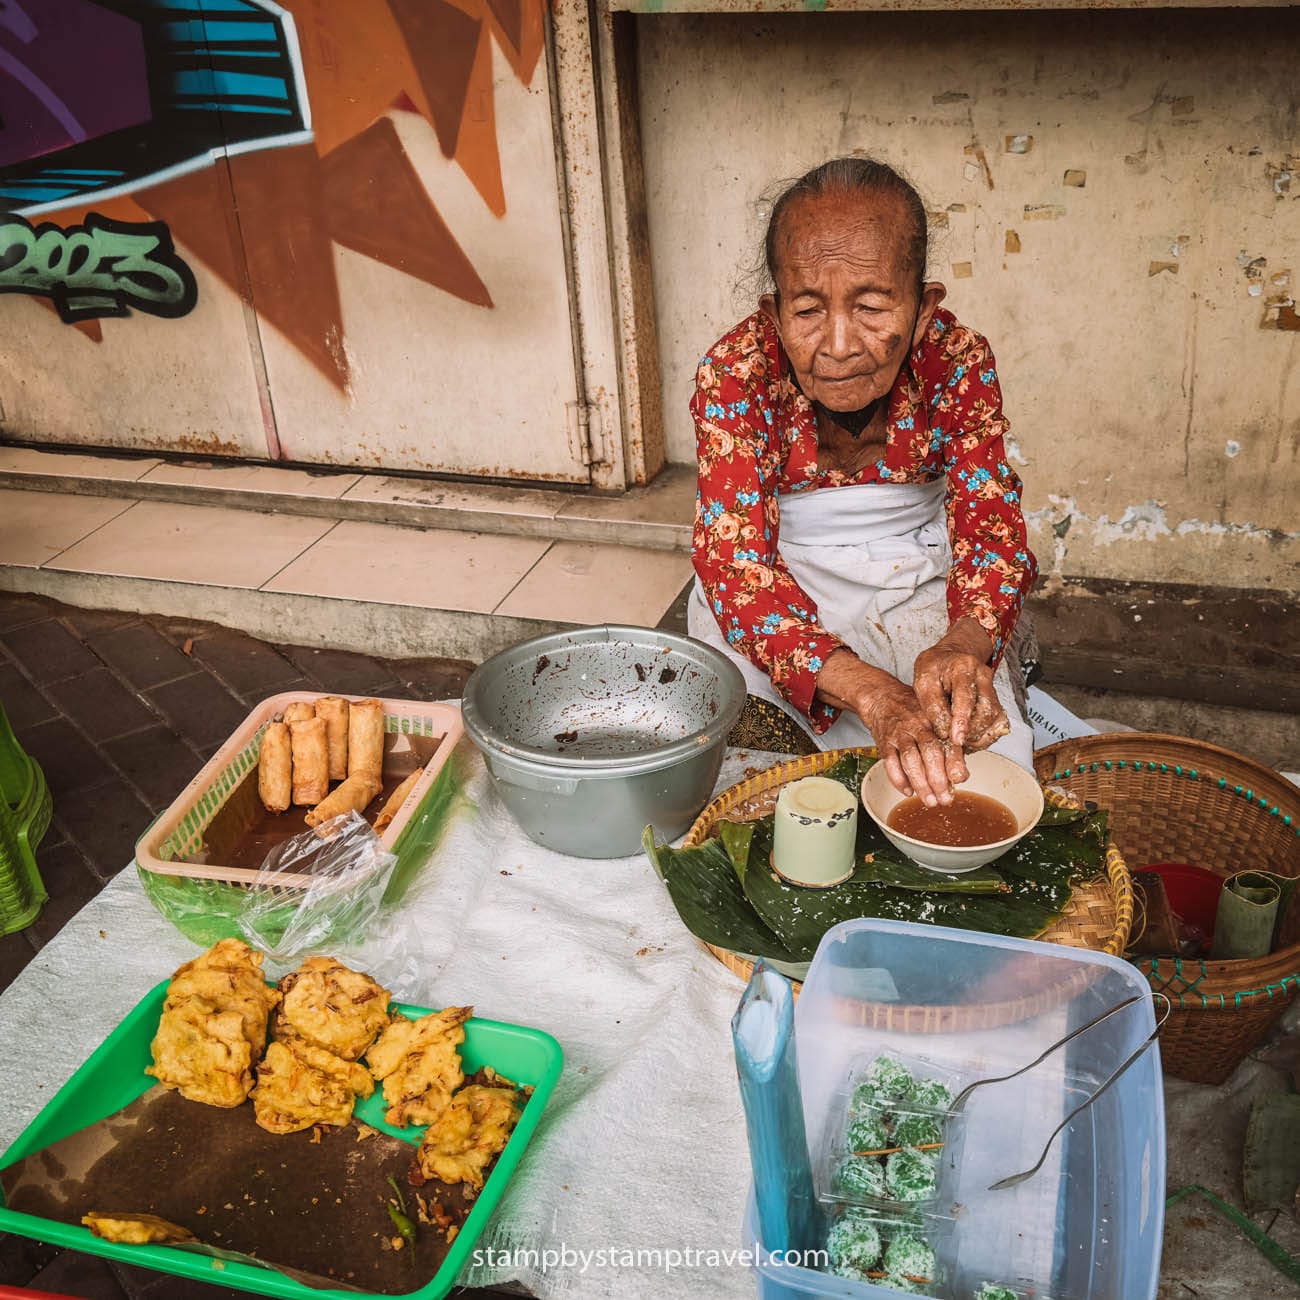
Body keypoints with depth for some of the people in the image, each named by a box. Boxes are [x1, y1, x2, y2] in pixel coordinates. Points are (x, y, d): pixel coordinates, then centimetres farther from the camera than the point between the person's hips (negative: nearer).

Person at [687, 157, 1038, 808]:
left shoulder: (957, 362, -17)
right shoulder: (736, 373, -24)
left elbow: (990, 523, -17)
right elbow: (736, 560, -32)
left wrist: (963, 645, -44)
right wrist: (873, 694, -50)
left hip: (916, 576, 2)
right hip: (780, 579, -1)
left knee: (991, 750, -16)